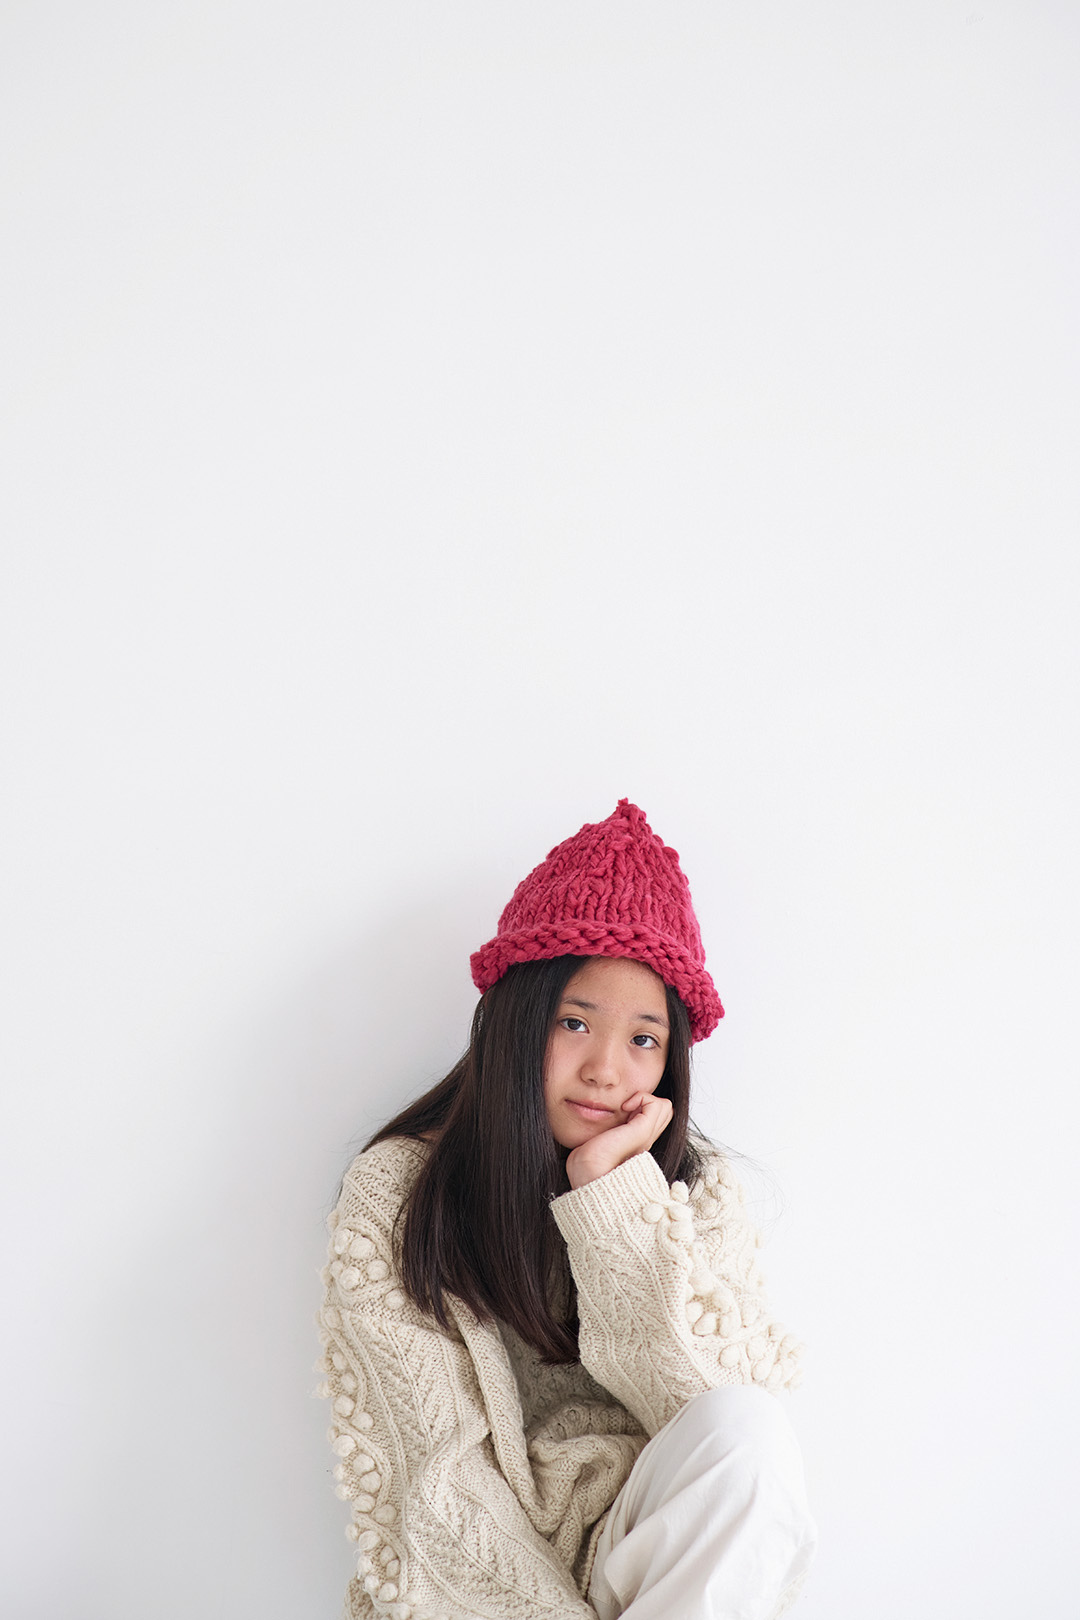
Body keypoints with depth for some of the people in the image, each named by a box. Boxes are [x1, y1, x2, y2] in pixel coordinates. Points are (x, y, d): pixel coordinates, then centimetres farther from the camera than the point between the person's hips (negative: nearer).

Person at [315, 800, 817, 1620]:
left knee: (752, 1432, -28)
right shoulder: (393, 1198, -7)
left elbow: (718, 1411, -14)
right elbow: (438, 1476, -10)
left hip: (643, 1554, 3)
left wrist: (612, 1191, -18)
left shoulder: (695, 1188, 0)